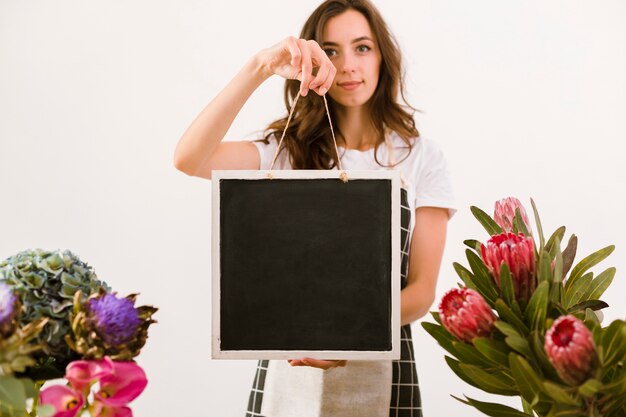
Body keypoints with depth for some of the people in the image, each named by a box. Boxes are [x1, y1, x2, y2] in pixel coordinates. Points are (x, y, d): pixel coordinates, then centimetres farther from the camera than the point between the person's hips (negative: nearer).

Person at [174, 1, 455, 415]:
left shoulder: (422, 158, 0)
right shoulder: (287, 151, 2)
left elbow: (422, 288, -4)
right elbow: (190, 160, -15)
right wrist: (260, 68, -24)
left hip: (380, 374, -1)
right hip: (288, 373, 1)